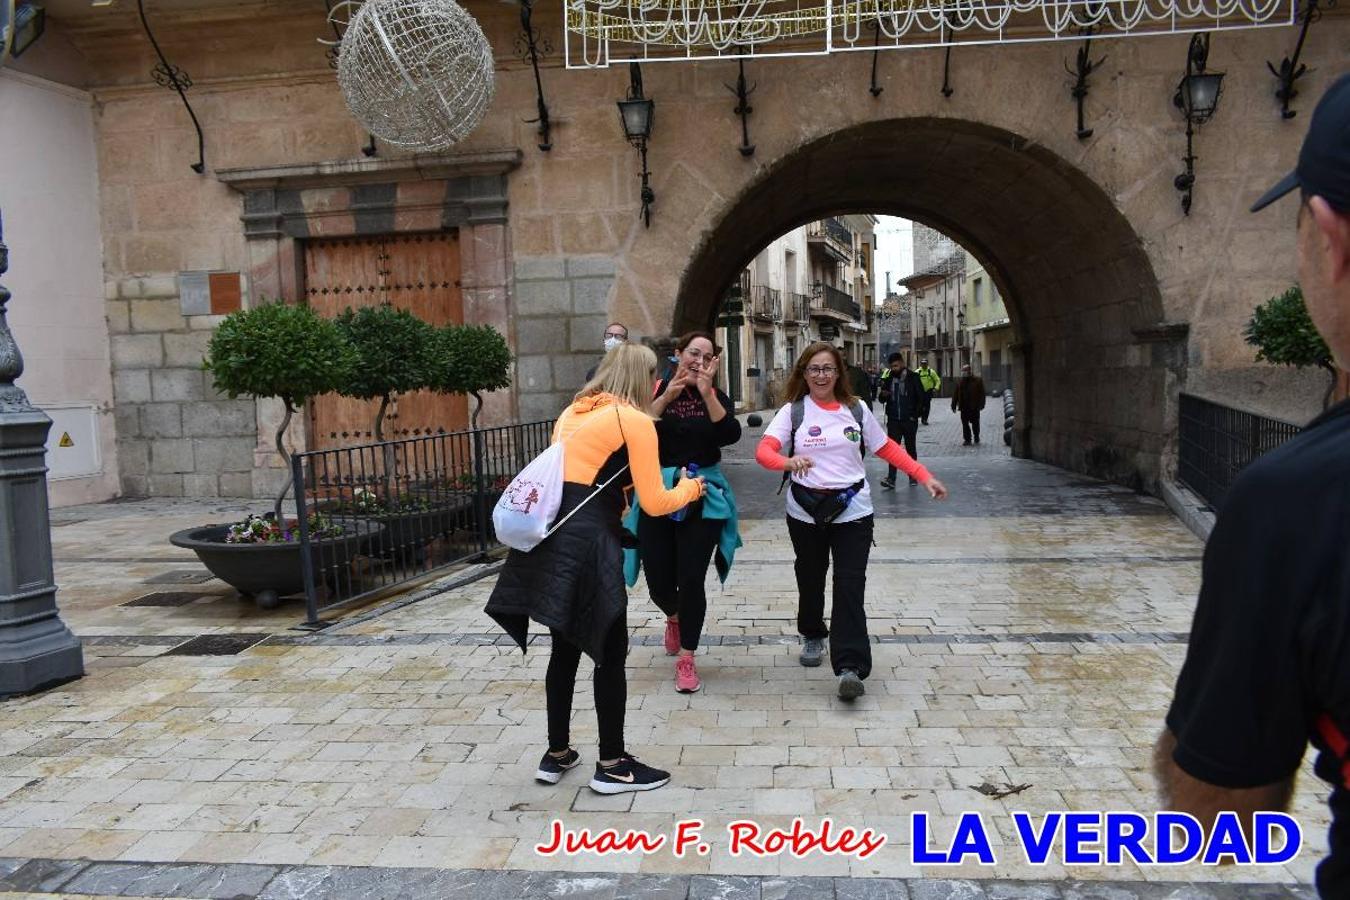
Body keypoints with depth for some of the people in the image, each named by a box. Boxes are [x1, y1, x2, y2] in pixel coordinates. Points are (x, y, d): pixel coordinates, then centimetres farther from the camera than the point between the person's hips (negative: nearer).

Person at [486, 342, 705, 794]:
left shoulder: (574, 412, 19)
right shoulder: (635, 420, -5)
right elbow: (654, 503, -6)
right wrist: (690, 488, 13)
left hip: (552, 535, 8)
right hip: (587, 542, -8)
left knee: (565, 648, 18)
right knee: (610, 652, 4)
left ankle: (556, 754, 28)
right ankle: (612, 765, 14)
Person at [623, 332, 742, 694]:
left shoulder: (716, 396, 2)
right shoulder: (656, 389, -1)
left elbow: (731, 435, -16)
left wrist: (707, 393, -22)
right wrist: (667, 396, -22)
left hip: (703, 498, 0)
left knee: (691, 579, -4)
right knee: (658, 581, 7)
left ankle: (686, 659, 11)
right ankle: (674, 618, 43)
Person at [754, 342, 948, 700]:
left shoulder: (857, 410, 5)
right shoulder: (793, 411, -1)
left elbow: (887, 448, 12)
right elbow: (764, 450, -14)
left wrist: (924, 476, 4)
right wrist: (788, 461, -36)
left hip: (851, 510, 0)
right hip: (805, 511, 0)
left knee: (850, 586, -9)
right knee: (810, 580, 15)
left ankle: (850, 667, -10)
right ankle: (813, 636, 42)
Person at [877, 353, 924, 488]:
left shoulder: (913, 377, -3)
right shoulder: (888, 378, 6)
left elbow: (921, 397, -4)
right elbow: (882, 399, 12)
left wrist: (915, 414, -9)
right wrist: (883, 395, -11)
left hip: (909, 420, -2)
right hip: (893, 420, 2)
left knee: (911, 449, 9)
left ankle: (913, 477, 20)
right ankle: (891, 479, -11)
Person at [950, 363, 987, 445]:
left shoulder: (978, 380, -2)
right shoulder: (960, 381, 8)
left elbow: (982, 393, -4)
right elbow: (955, 394, 10)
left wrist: (981, 404, -10)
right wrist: (954, 405, 6)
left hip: (974, 407, -3)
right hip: (964, 407, 3)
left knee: (975, 423, 8)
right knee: (965, 423, 1)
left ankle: (976, 437, 29)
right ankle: (967, 439, 8)